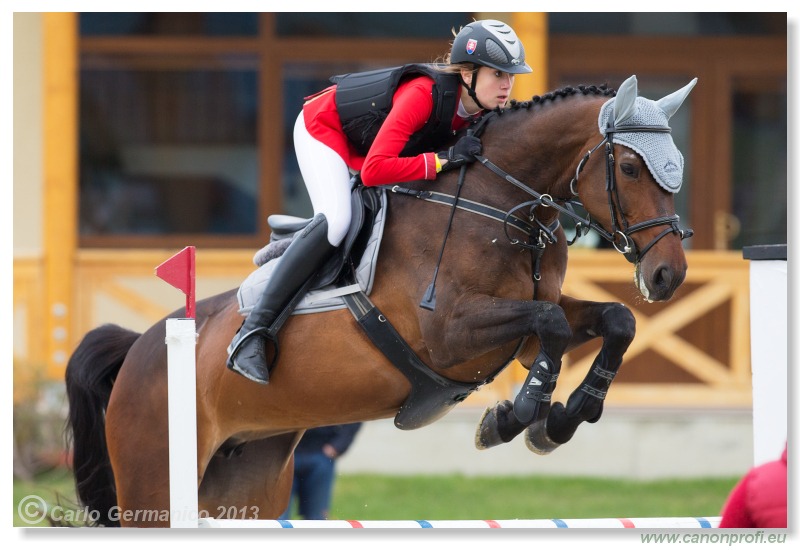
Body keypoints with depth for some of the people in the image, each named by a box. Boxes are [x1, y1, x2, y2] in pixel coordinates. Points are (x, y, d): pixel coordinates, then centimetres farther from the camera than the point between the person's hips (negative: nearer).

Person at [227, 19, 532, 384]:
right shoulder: (426, 94, -40)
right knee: (335, 220, -28)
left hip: (367, 141, 9)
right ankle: (251, 334, -29)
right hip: (324, 128, -9)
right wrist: (443, 160, -45)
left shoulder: (482, 108, -18)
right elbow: (374, 170, -46)